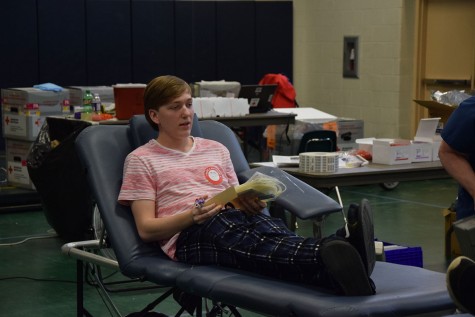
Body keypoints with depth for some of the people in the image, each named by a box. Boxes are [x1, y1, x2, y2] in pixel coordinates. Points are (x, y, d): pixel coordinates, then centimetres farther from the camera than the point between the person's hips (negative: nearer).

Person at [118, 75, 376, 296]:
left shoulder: (216, 150, 28)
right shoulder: (140, 160, 14)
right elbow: (146, 229, 4)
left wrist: (250, 203, -1)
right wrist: (192, 215, -15)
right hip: (189, 235, -5)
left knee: (269, 227, -35)